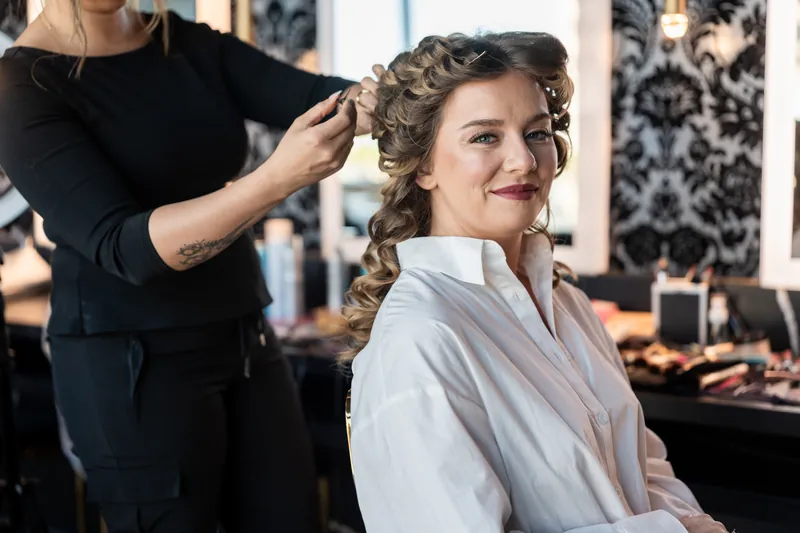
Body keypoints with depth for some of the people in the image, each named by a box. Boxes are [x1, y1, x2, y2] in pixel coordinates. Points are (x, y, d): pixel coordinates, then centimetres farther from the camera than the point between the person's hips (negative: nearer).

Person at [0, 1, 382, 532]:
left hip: (246, 340, 6)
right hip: (131, 363, -5)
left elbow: (313, 96, -7)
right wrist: (277, 179, -35)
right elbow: (124, 247, -23)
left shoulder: (193, 46, 6)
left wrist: (371, 97, -31)